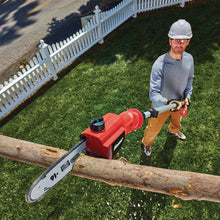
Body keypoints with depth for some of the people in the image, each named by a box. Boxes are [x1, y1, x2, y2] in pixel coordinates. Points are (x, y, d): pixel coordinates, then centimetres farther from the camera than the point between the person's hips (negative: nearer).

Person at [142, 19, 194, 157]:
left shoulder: (189, 59, -13)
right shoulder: (160, 64, -33)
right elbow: (154, 93, -38)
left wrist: (187, 95, -3)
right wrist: (167, 102, -56)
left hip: (178, 102, 6)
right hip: (161, 105, -5)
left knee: (177, 121, 35)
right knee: (153, 130, 15)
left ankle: (173, 130, 72)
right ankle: (147, 144, 49)